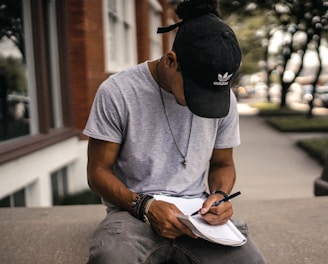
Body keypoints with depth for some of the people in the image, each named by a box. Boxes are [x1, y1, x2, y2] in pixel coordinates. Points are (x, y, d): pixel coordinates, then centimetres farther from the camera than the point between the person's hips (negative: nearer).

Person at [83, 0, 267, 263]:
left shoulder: (224, 97, 0)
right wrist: (144, 205, -20)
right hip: (134, 211, -3)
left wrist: (219, 195, -8)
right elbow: (98, 171, -4)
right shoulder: (117, 92, -11)